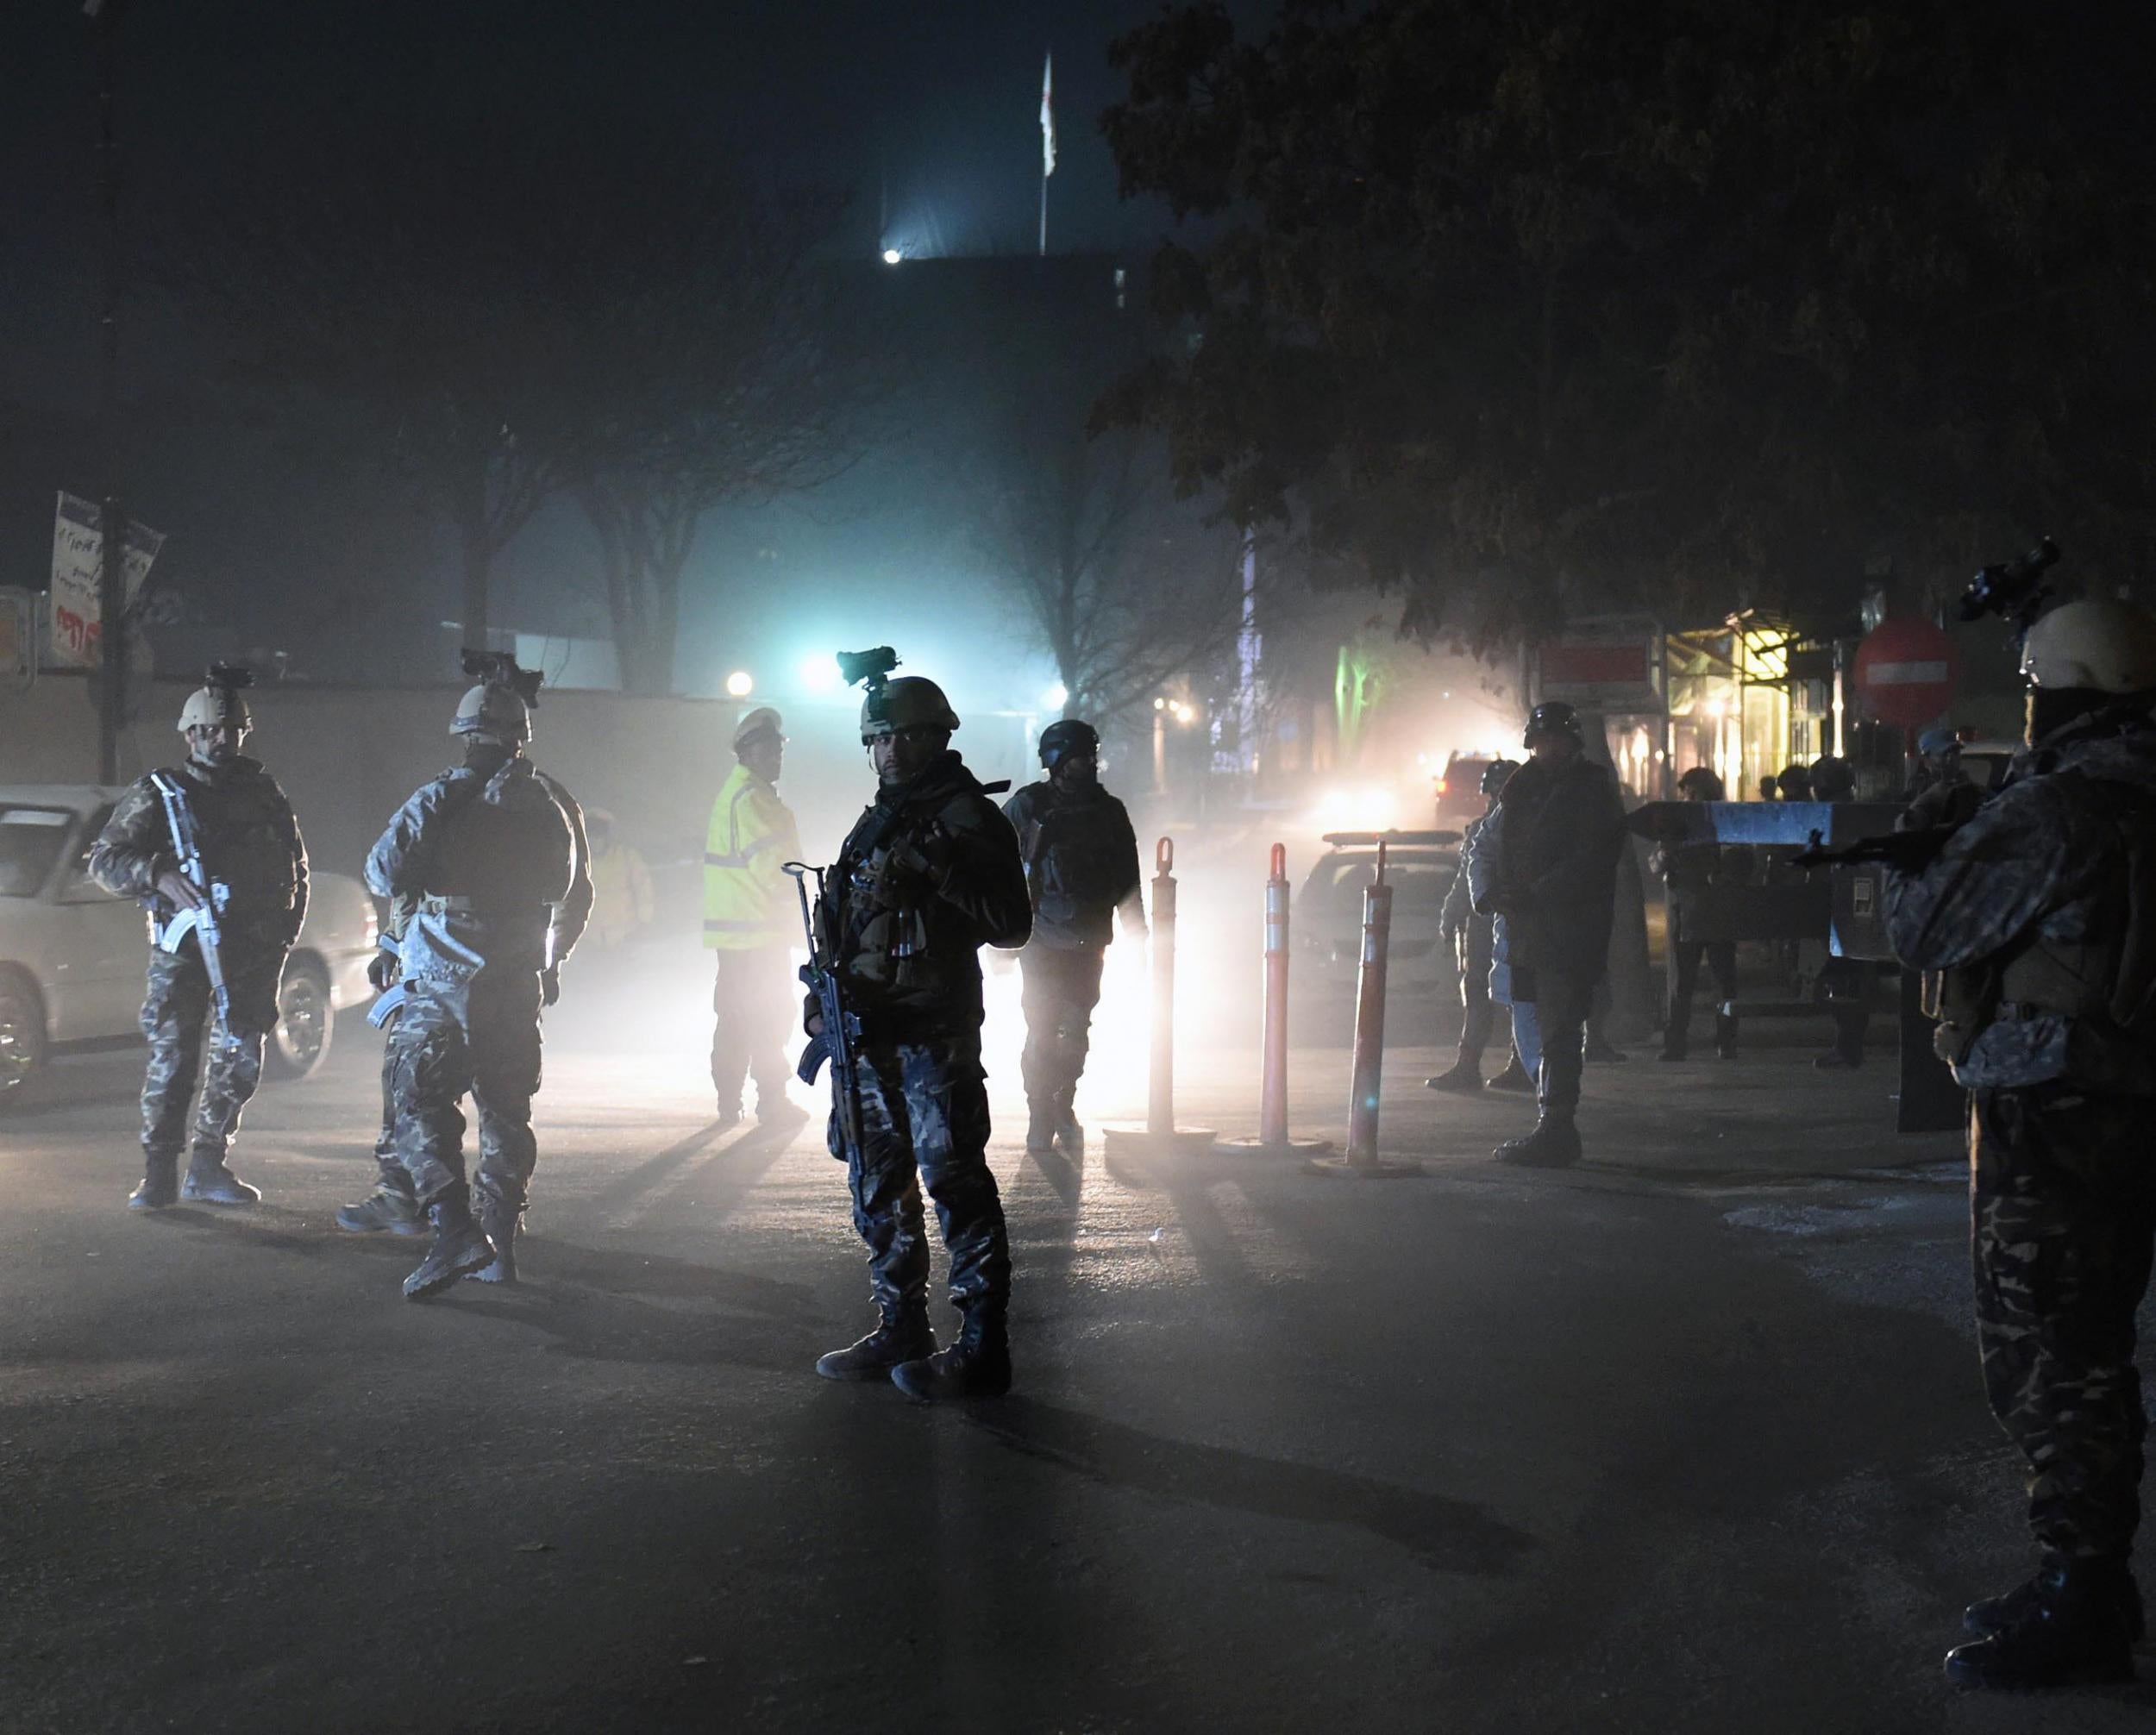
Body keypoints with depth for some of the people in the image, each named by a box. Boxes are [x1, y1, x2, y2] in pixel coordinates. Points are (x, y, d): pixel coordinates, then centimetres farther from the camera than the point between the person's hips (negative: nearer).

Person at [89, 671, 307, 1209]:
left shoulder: (263, 793, 13)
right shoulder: (158, 794, 4)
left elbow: (295, 868, 21)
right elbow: (105, 860, 0)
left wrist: (285, 933, 9)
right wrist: (159, 874, -18)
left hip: (252, 948, 3)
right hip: (183, 945, -3)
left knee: (239, 1062, 4)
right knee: (171, 1059, -9)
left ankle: (207, 1168, 15)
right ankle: (159, 1175, -4)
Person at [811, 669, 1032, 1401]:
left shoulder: (969, 819, -6)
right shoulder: (873, 825, 18)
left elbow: (1013, 924, -14)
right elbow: (839, 924, 24)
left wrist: (938, 870, -22)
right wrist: (823, 997, 8)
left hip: (935, 1036, -8)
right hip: (870, 1035, 9)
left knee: (956, 1186, -8)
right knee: (878, 1189, 13)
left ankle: (982, 1350, -5)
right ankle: (900, 1332, 23)